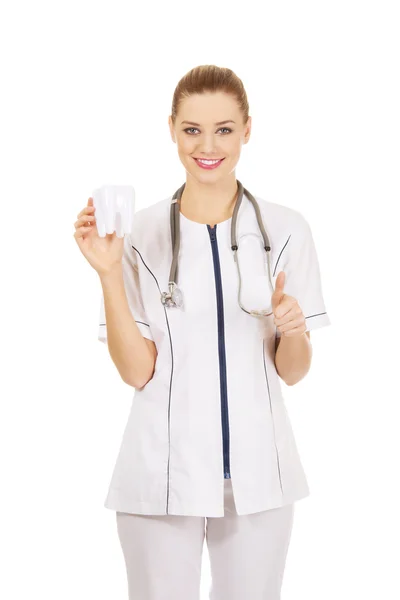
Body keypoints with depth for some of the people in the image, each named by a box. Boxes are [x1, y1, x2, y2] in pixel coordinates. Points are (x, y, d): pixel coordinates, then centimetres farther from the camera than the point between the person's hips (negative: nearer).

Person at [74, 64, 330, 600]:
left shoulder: (286, 230, -1)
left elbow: (292, 371, 3)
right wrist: (109, 273, -17)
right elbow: (136, 371, -7)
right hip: (163, 472, -1)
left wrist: (293, 330, -18)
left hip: (258, 469, 1)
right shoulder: (140, 233, -4)